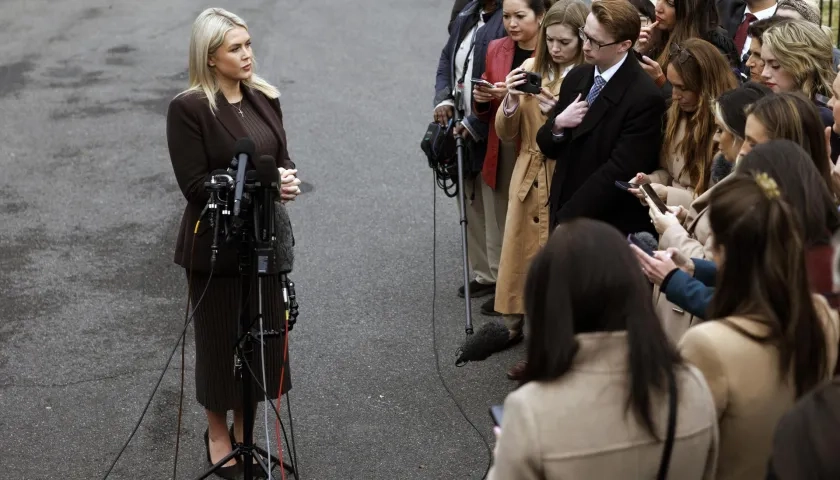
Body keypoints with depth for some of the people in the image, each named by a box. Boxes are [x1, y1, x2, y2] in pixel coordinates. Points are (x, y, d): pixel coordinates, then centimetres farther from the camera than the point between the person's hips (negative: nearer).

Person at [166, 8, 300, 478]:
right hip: (216, 243, -5)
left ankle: (246, 425, 32)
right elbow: (194, 184, -17)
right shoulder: (188, 108, -14)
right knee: (221, 338, 9)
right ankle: (217, 430, 29)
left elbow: (283, 157, 9)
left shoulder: (265, 98, 4)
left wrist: (288, 179, -15)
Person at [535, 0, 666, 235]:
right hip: (563, 215, 6)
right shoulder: (577, 77, 6)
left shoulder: (644, 97, -17)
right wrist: (557, 124, -11)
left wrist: (567, 219, -16)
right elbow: (547, 146, 11)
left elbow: (618, 173, -19)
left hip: (609, 230, -6)